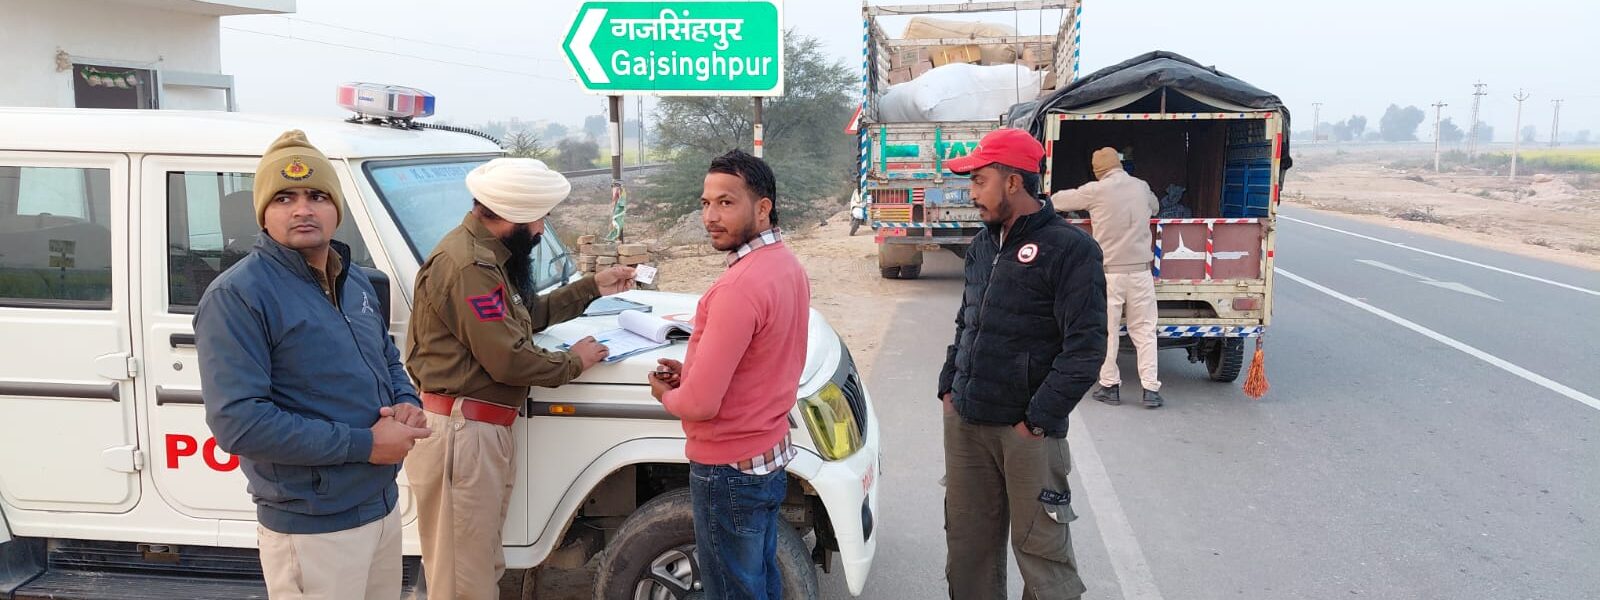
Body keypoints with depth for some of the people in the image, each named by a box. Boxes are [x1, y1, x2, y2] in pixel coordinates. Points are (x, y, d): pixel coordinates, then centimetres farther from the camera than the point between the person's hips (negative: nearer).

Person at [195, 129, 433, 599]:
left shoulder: (355, 282, 9)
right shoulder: (237, 296, -16)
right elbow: (237, 421, -23)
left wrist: (408, 405, -3)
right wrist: (364, 444, -22)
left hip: (384, 506, 8)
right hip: (312, 529, -7)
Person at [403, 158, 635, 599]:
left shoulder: (487, 253, 12)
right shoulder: (468, 266, -22)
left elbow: (529, 314, 23)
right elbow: (508, 361, -22)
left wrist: (592, 287, 18)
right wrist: (573, 362, -7)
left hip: (486, 428, 11)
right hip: (463, 432, -11)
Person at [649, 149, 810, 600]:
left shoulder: (740, 286, -27)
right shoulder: (787, 264, 3)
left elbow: (700, 403, -25)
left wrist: (666, 394, -4)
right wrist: (693, 372, 6)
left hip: (730, 470, -9)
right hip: (772, 455, 9)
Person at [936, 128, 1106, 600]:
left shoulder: (1069, 248, -11)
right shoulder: (983, 246, 13)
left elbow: (1086, 345, -15)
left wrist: (1039, 419, -16)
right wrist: (949, 386, 12)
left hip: (1027, 431, -7)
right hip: (965, 422, 7)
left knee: (1041, 549, 0)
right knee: (967, 544, 14)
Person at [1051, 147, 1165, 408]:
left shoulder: (1095, 191, -6)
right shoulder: (1141, 187, 6)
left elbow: (1058, 200, 5)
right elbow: (1155, 206, 27)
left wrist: (1051, 201, 27)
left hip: (1109, 272, -3)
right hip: (1140, 270, 3)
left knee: (1107, 330, 8)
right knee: (1144, 330, 8)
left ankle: (1110, 386, 14)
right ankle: (1151, 388, 6)